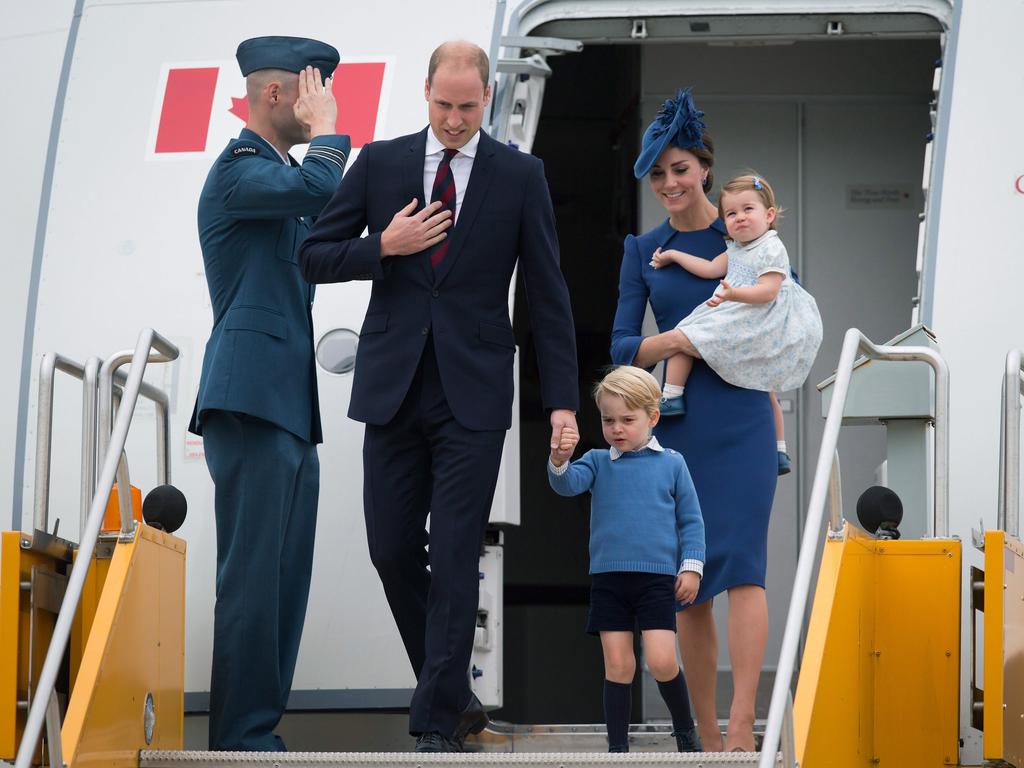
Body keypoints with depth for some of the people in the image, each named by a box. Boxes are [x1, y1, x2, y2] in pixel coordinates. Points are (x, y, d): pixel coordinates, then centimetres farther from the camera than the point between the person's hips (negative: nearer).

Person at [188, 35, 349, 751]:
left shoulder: (282, 176, 24)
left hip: (290, 406, 10)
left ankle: (257, 732, 8)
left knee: (284, 578, 6)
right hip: (251, 395, -10)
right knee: (252, 574, -12)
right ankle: (242, 739, -12)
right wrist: (327, 132, -7)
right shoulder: (238, 168, -6)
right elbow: (319, 187, -23)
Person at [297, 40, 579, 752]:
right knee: (393, 549, 5)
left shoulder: (520, 175, 2)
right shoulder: (380, 164, 6)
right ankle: (452, 690, 22)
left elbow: (548, 294, 2)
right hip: (394, 389, 3)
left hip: (473, 393, -3)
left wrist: (563, 401, -2)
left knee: (455, 556, -6)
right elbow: (314, 256, 7)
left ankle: (438, 723, -4)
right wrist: (383, 248, -10)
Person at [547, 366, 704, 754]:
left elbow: (691, 520, 7)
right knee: (617, 664, 2)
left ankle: (685, 729, 13)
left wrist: (691, 566, -1)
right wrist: (559, 460, -33)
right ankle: (617, 747, 8)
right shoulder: (598, 462, 7)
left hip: (658, 577, -2)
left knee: (661, 660, -10)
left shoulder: (671, 463, 4)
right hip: (609, 579, 2)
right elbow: (567, 484, -12)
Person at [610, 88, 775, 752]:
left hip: (741, 418, -3)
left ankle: (743, 723, -26)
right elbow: (622, 347, 1)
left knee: (741, 562, -16)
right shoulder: (643, 251, 9)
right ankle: (707, 737, 9)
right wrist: (677, 340, -16)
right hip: (675, 423, 3)